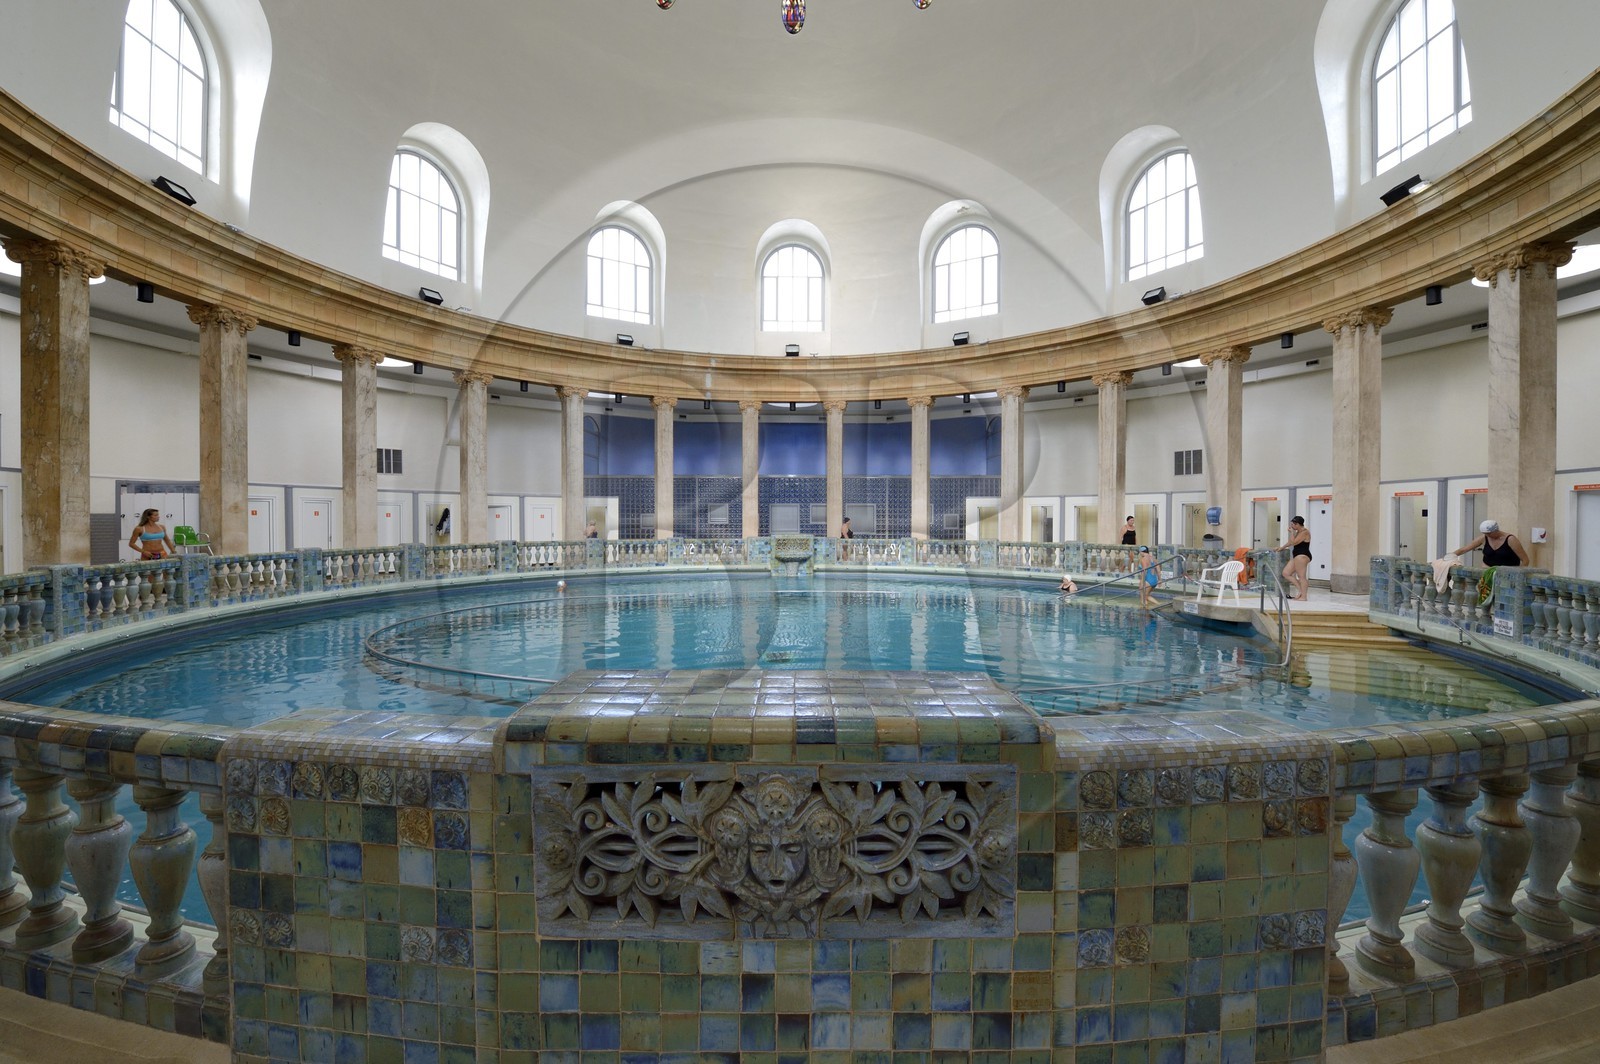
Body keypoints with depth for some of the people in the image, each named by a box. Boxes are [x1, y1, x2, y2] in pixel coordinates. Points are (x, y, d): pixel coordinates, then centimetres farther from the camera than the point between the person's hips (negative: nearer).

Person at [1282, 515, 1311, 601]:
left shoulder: (1304, 532, -13)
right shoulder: (1298, 532, 17)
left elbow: (1294, 542, -19)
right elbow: (1291, 542, 28)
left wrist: (1291, 532, -11)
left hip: (1302, 556, -10)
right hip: (1297, 556, 10)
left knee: (1301, 576, -7)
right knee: (1286, 573, 8)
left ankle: (1303, 596, -2)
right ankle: (1300, 590, 12)